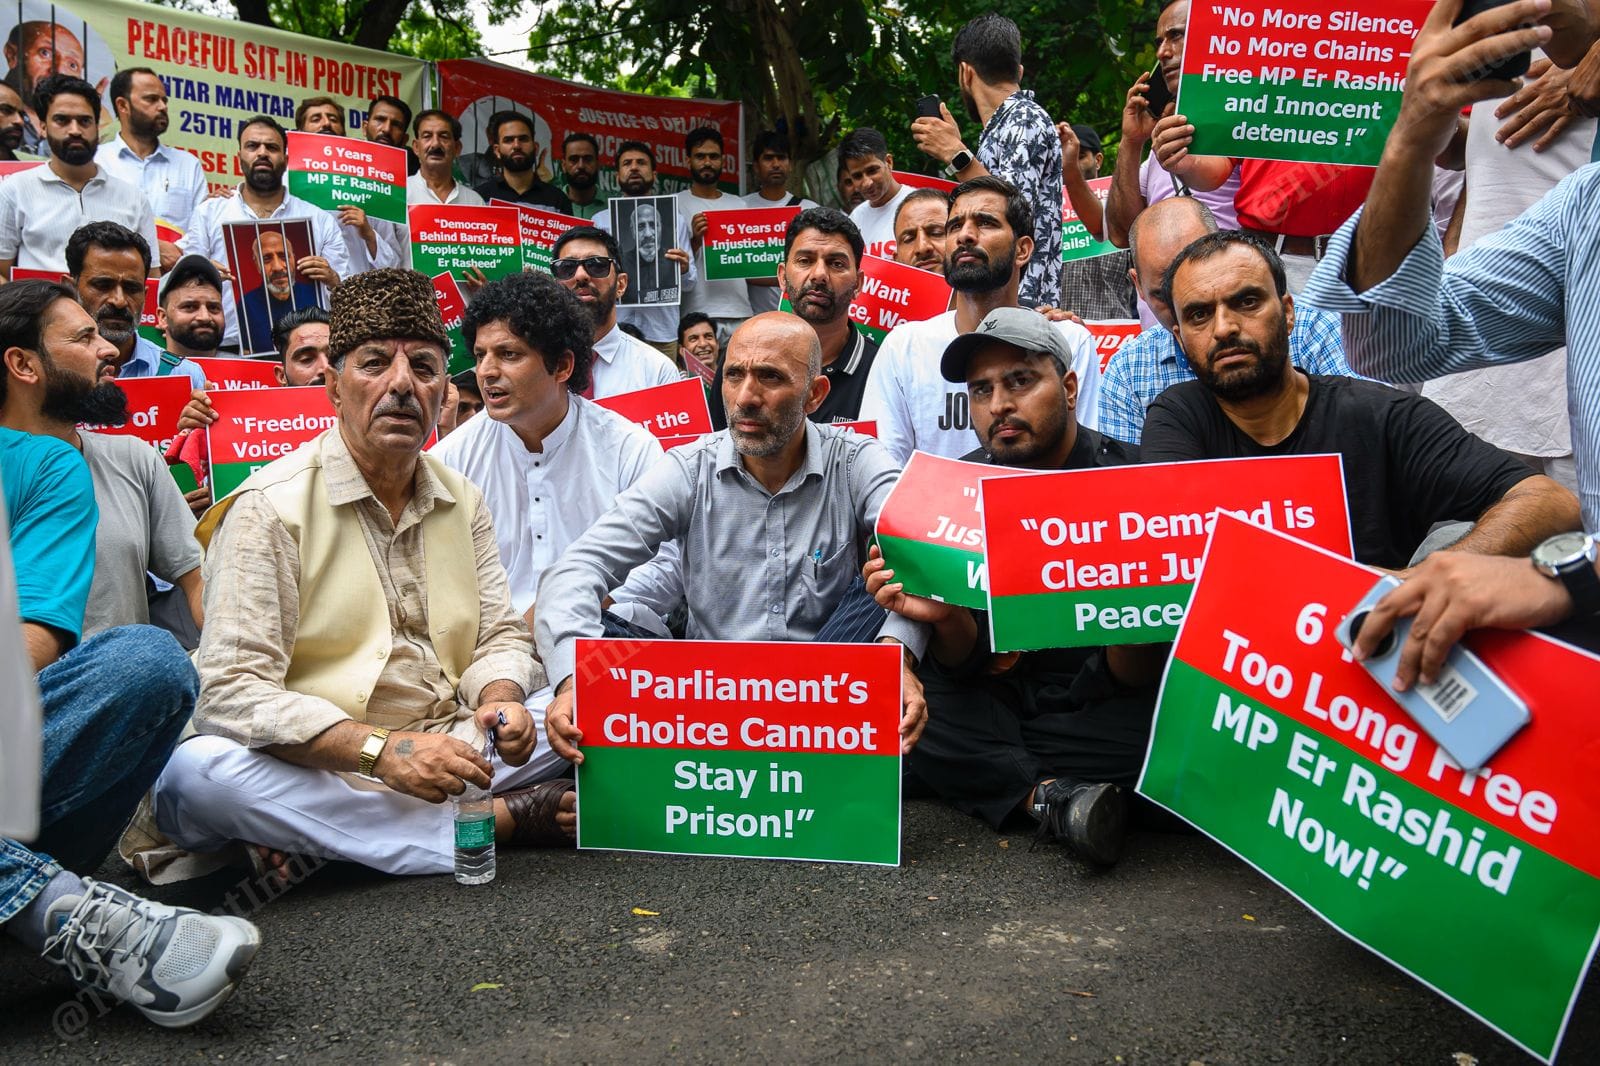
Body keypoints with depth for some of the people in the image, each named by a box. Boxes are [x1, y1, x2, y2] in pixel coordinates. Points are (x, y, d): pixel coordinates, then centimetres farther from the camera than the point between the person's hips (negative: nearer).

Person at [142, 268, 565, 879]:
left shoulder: (463, 502, 11)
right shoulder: (270, 507, -8)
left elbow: (499, 635, 15)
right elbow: (231, 691, -16)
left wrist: (500, 702, -10)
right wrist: (381, 750, -28)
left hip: (442, 755, 5)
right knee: (191, 772, -35)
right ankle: (496, 819, -26)